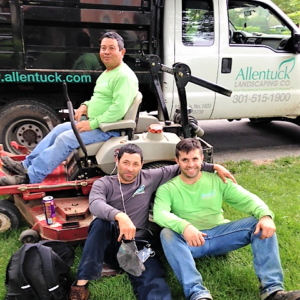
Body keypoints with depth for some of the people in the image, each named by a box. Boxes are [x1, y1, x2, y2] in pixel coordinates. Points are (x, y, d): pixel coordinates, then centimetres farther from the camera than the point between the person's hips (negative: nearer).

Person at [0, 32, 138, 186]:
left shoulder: (124, 76, -18)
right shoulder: (107, 72, 16)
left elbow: (119, 109, -28)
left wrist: (92, 124, -23)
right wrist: (85, 105, 5)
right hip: (94, 123, 10)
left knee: (65, 139, -20)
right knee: (59, 129, 7)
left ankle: (30, 177, -13)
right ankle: (26, 165, 11)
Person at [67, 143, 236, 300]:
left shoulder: (148, 178, 6)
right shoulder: (104, 183, 0)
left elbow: (180, 168, 13)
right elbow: (96, 204, -22)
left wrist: (214, 167, 6)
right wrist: (120, 216, -42)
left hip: (138, 245, 1)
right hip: (111, 243, 0)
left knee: (154, 285, -28)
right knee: (101, 222, -34)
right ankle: (82, 283, -31)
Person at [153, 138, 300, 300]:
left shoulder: (217, 180, 6)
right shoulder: (167, 189, -1)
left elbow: (247, 198, -3)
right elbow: (159, 213, -20)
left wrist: (265, 215, -25)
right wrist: (184, 226, -40)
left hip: (219, 235, 2)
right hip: (189, 241, -2)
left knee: (261, 224, -17)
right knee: (167, 234, -33)